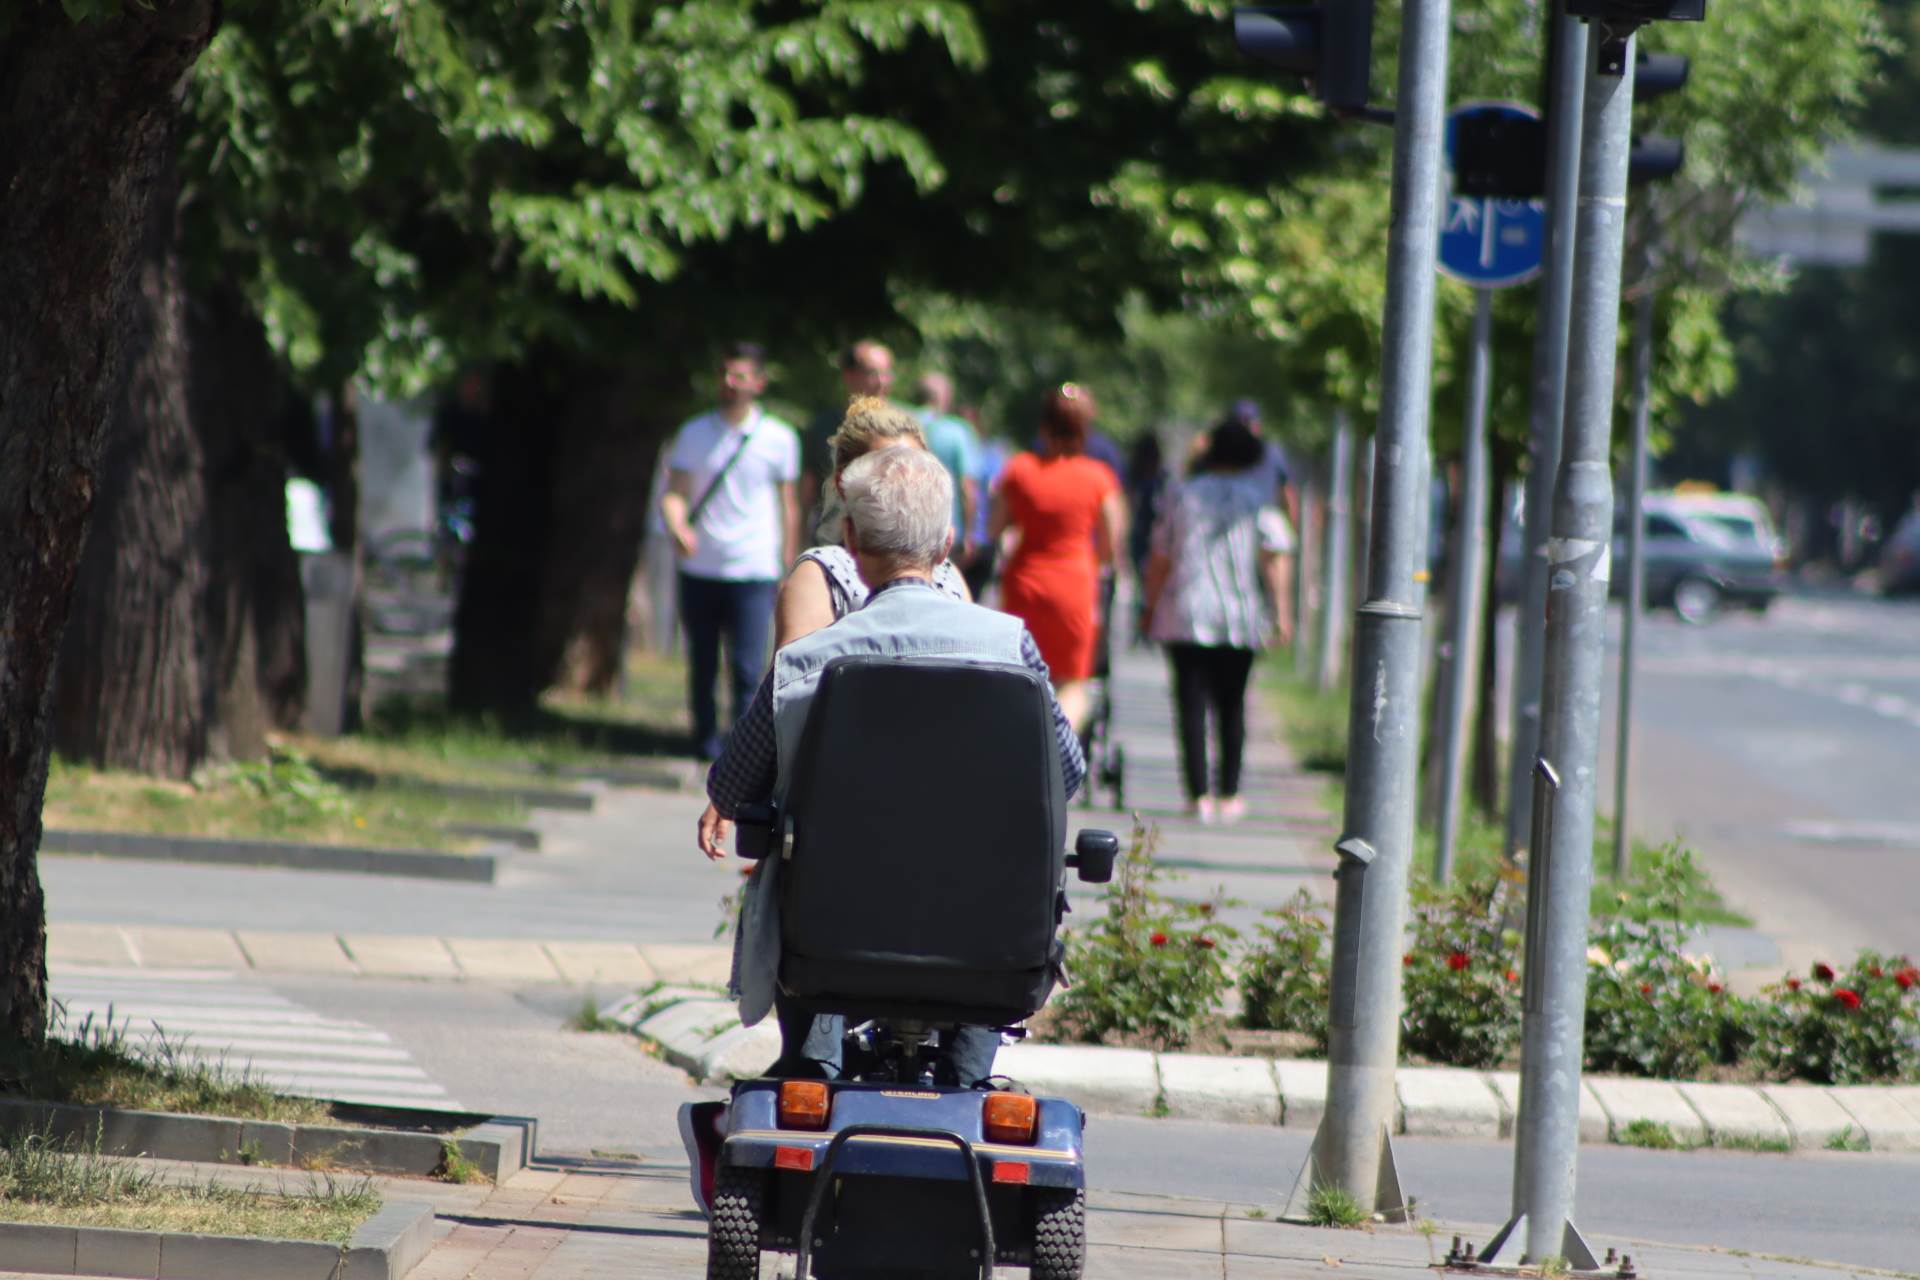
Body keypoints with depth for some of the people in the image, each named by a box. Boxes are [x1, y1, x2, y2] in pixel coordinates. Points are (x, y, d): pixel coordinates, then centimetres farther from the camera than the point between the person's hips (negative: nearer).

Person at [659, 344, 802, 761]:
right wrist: (677, 527, -17)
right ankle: (706, 739, 22)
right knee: (702, 664, 9)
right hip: (700, 567, 2)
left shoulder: (779, 439, 4)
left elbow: (788, 504, 9)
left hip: (754, 571, -2)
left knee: (748, 665, -11)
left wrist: (789, 565, 7)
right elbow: (674, 492, 5)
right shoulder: (694, 434, 6)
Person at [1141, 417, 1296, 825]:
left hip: (1185, 615, -1)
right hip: (1241, 617, 1)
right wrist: (1281, 611, -8)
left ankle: (1199, 794, -11)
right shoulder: (1259, 498, 2)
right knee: (1232, 705, 12)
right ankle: (1229, 794, 11)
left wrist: (1151, 607, 14)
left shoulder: (1183, 495, 5)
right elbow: (1276, 557, -7)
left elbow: (1160, 558, 5)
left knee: (1192, 704, -2)